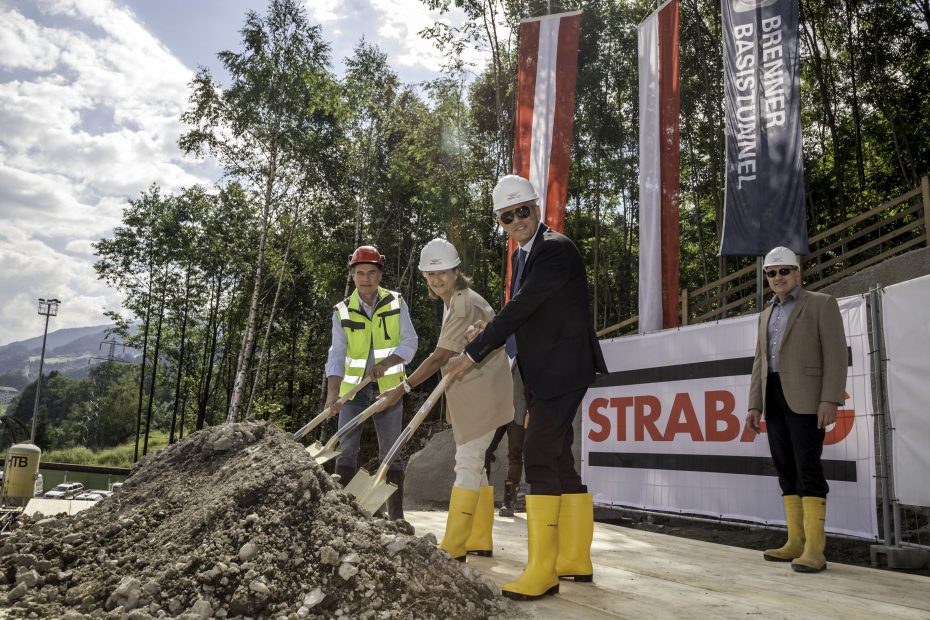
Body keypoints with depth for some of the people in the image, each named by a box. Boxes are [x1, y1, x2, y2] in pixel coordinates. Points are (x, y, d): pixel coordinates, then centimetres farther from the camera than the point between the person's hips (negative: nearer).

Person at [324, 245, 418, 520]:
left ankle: (396, 516, 13)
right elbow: (336, 355, -10)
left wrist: (387, 363, -25)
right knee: (346, 452, -6)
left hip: (388, 389, 0)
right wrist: (332, 392, -25)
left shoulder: (395, 303, -3)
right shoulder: (343, 311, -3)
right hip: (353, 389, 0)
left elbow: (409, 343, -7)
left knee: (391, 454, 5)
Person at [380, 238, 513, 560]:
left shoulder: (465, 304, -19)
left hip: (483, 394, -11)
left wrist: (403, 388, -23)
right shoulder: (452, 302, 13)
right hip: (470, 396, 11)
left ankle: (452, 547, -5)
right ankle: (481, 540, 23)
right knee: (476, 465, 14)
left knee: (468, 464, -9)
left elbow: (441, 356, -24)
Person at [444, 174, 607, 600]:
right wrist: (489, 334, 4)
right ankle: (576, 558, 25)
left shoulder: (556, 249, -14)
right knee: (558, 460, 14)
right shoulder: (521, 255, 15)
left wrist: (472, 354, -20)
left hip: (562, 371, -10)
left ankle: (542, 570, -5)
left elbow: (520, 308, -22)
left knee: (539, 457, -13)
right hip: (542, 375, 10)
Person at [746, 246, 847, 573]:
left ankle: (814, 549, -12)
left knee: (808, 470, -12)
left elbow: (835, 354, -7)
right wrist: (755, 405, 10)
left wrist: (830, 400, -17)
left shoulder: (821, 304, 1)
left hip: (805, 397, -7)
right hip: (774, 398, 7)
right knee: (787, 471, 5)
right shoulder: (767, 314, 21)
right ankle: (796, 543, 9)